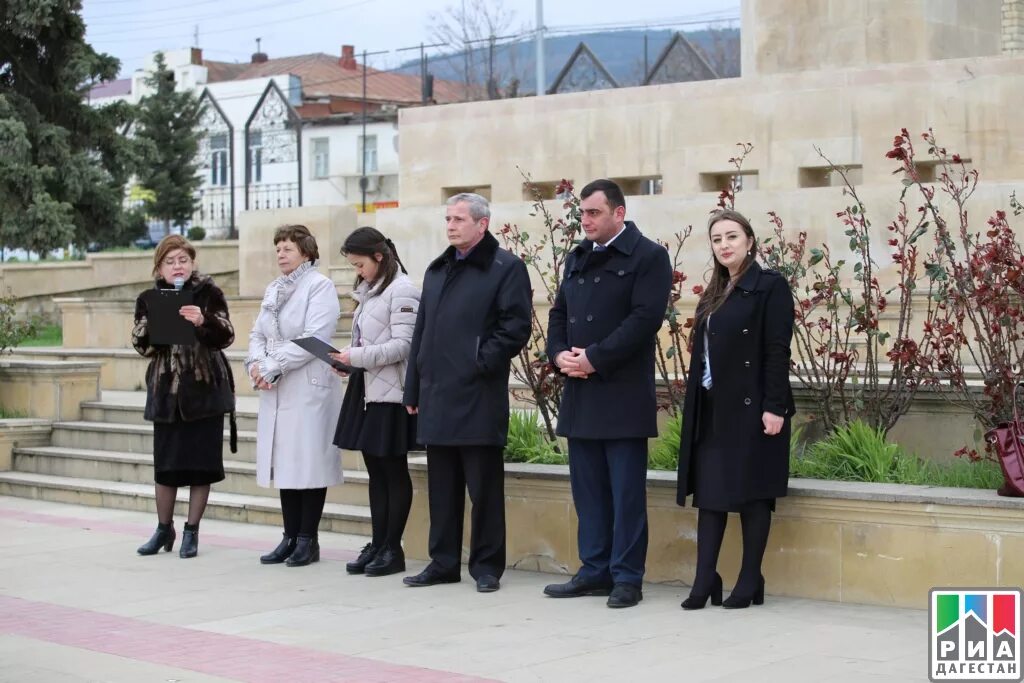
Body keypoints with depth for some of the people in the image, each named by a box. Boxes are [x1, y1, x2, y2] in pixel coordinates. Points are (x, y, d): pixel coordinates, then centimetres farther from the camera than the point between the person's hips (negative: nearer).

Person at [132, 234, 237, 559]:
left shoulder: (209, 294, -2)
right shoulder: (149, 299, 5)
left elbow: (226, 336, -11)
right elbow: (141, 344, -1)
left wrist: (204, 321, -30)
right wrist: (154, 323, -21)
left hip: (205, 389, -2)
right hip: (166, 391, 2)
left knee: (201, 461, 0)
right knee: (165, 462, 6)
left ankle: (191, 531, 11)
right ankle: (164, 529, 20)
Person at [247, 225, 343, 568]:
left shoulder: (320, 286, -5)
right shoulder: (274, 289, 18)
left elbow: (313, 338, -15)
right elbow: (258, 334, 15)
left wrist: (272, 366, -15)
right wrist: (256, 363, -6)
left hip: (309, 388, -7)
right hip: (276, 391, 7)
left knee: (309, 462, -3)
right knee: (284, 462, 8)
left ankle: (308, 539, 3)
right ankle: (291, 537, 15)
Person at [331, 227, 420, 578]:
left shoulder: (401, 290, -11)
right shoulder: (367, 291, 15)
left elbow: (402, 345, -17)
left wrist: (358, 357, -21)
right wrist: (348, 359, 2)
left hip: (390, 394, -8)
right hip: (366, 389, 8)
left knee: (394, 471, 0)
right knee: (375, 471, 11)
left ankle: (393, 548, 6)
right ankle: (378, 544, 16)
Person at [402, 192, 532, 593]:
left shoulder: (506, 269, -3)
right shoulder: (437, 271, 19)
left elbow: (516, 326, -10)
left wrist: (483, 361, -13)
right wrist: (414, 389, 15)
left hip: (479, 398, -7)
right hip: (437, 397, 7)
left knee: (484, 488, 0)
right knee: (441, 487, 11)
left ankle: (487, 567, 7)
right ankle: (443, 563, 19)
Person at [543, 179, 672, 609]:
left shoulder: (648, 257, -5)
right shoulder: (577, 259, 17)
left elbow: (645, 318, -15)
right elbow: (559, 314, 17)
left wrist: (595, 358, -17)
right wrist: (559, 354, -3)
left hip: (623, 392, -7)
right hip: (580, 393, 7)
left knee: (626, 491, -2)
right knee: (588, 488, 10)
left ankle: (627, 578, 3)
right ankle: (595, 571, 18)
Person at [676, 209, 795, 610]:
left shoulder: (770, 287, -5)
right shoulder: (713, 294, 17)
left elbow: (778, 351, -12)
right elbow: (703, 352, 15)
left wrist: (774, 407, -18)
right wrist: (695, 407, 10)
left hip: (750, 406, -7)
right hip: (711, 408, 7)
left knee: (752, 493, -1)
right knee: (709, 491, 4)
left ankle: (750, 582, 6)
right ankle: (705, 581, 6)